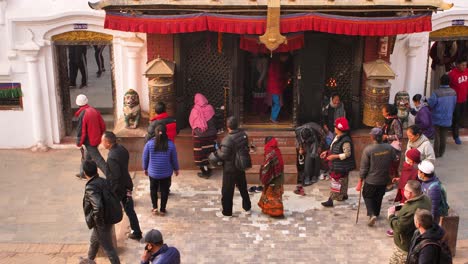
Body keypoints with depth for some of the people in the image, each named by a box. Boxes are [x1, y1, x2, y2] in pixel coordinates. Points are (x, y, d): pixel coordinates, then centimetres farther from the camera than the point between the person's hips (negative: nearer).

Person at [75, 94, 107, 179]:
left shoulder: (82, 115, -21)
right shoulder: (94, 110, -1)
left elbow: (81, 131, -18)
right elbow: (103, 125, 4)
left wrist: (79, 143, -6)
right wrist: (99, 135, 20)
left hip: (89, 141, -8)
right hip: (96, 139, 8)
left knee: (97, 159, -2)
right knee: (86, 156, 24)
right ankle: (83, 173, 38)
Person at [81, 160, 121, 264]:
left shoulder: (90, 187, -26)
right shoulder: (102, 181, -2)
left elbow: (98, 207, -38)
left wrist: (99, 223, -22)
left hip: (102, 224, -9)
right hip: (108, 219, 9)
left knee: (108, 248, 7)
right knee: (94, 242, 30)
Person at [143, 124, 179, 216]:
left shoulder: (149, 143, -13)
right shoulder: (170, 144, -13)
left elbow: (145, 158, -4)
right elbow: (174, 158, -4)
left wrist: (145, 168, 13)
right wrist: (176, 169, 13)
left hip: (153, 172, 0)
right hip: (166, 173, 0)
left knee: (153, 189, 21)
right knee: (164, 190, 14)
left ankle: (155, 208, 19)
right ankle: (162, 210, 22)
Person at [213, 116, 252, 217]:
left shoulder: (228, 139, -29)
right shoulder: (243, 134, -8)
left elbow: (223, 155, -25)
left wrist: (217, 152, -6)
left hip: (230, 168, -7)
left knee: (227, 190, 10)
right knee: (243, 187, 24)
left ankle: (227, 211, 20)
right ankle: (247, 207, 37)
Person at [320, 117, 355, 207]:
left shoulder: (345, 141, -25)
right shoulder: (337, 137, 5)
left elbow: (347, 154, -24)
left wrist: (334, 156, -26)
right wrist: (327, 153, 6)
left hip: (341, 166, -9)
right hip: (336, 165, 9)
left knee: (336, 182, -6)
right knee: (342, 181, 22)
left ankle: (331, 200, -3)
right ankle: (343, 195, 38)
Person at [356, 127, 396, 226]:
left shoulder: (368, 149, -21)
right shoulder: (389, 148, -10)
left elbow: (363, 168, -15)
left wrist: (360, 181, -5)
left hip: (371, 180, -3)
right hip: (384, 180, 4)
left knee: (367, 196, 17)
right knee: (378, 197, 23)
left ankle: (372, 214, 0)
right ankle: (376, 213, 39)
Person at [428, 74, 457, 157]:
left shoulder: (436, 93, -25)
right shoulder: (453, 92, -8)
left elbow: (430, 104, -19)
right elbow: (454, 105, 2)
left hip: (437, 119, -3)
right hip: (447, 119, 3)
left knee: (437, 136, 11)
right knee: (444, 136, 17)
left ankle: (436, 153, 17)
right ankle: (441, 152, 27)